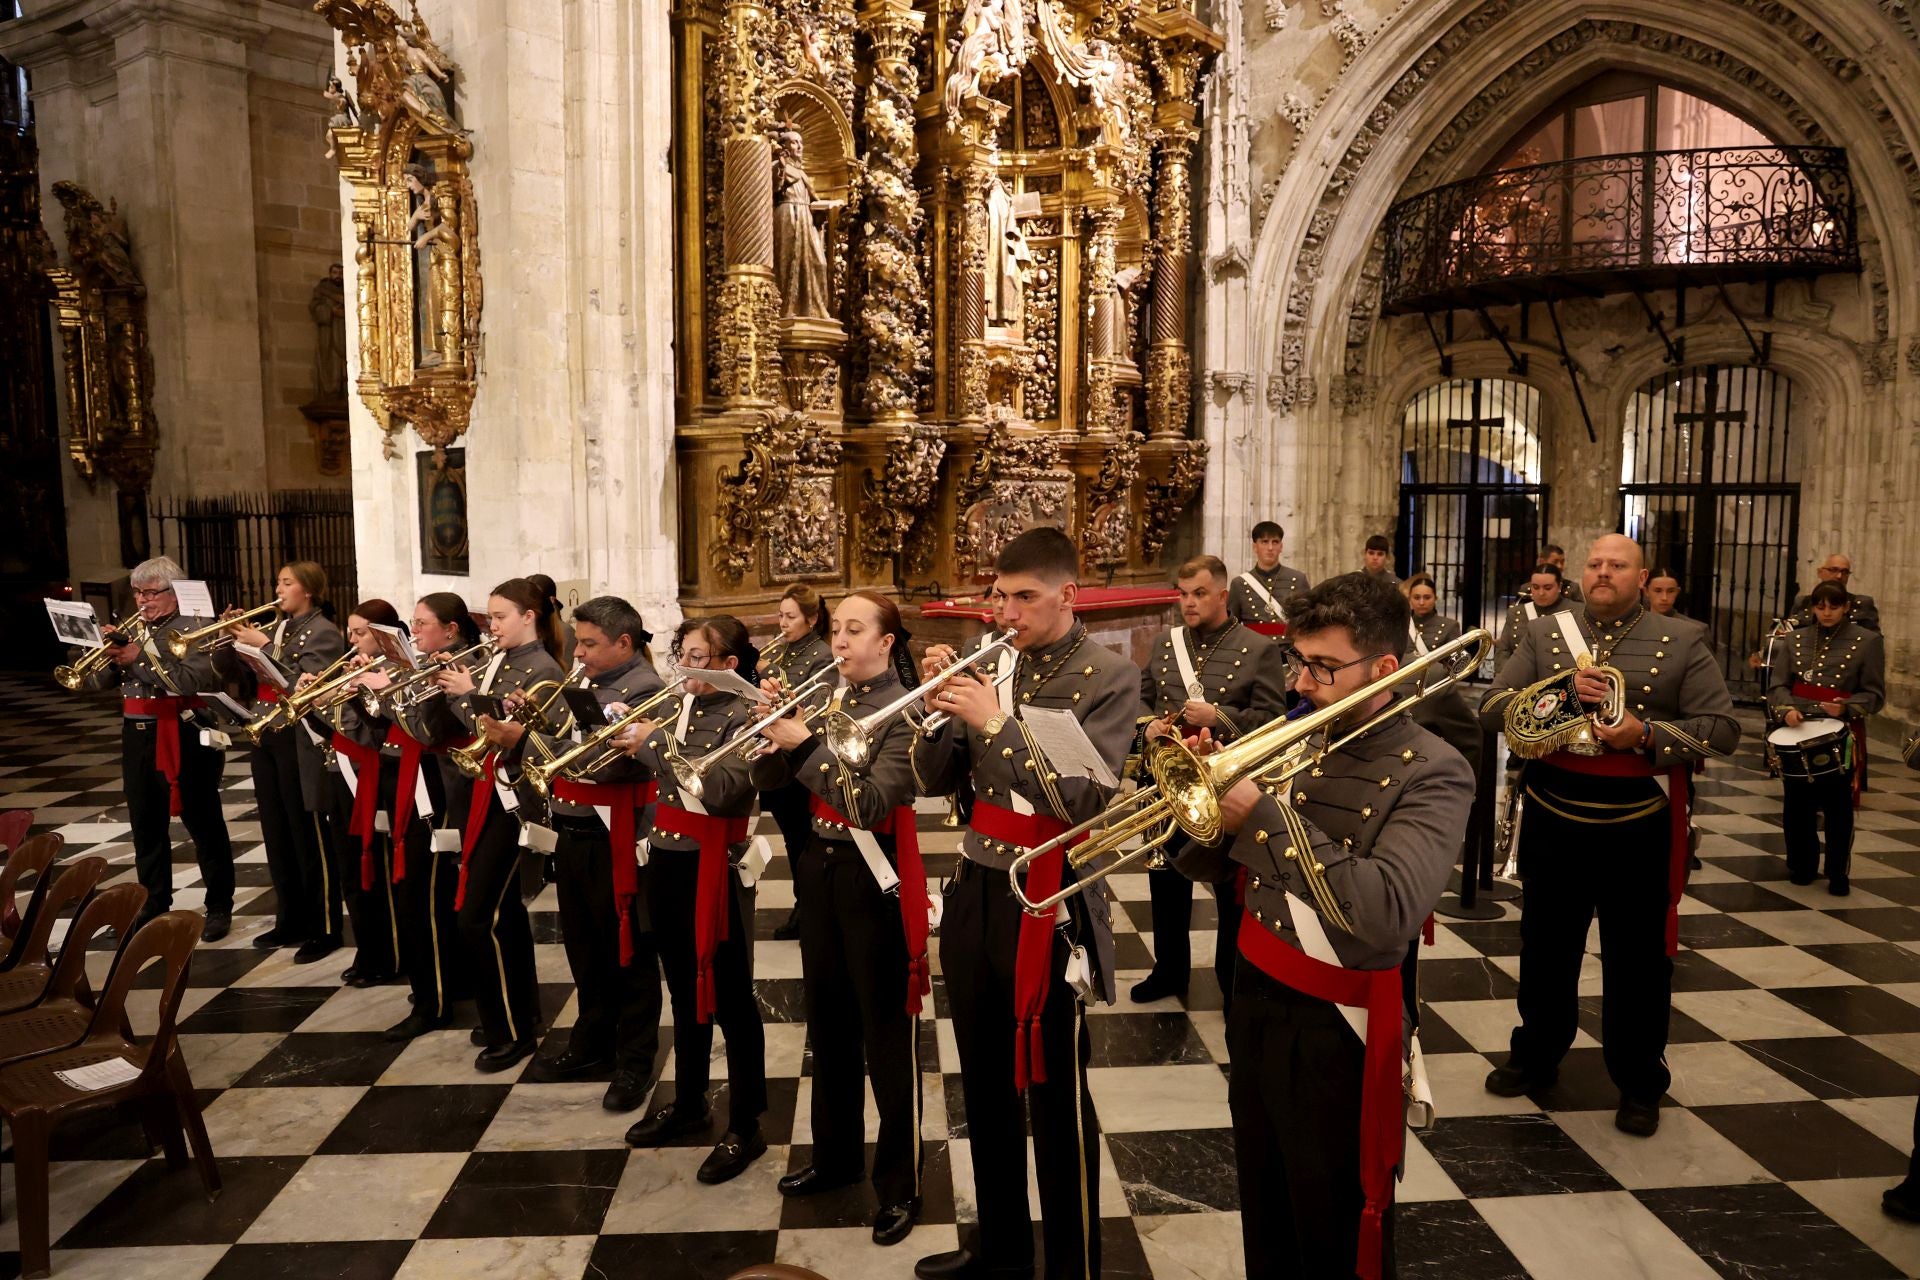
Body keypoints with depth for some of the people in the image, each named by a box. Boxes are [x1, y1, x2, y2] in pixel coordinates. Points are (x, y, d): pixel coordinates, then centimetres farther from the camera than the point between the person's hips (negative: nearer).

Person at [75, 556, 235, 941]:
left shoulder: (198, 625, -6)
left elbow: (196, 680, -21)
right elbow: (97, 683, 10)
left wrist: (142, 657, -21)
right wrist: (110, 653, -9)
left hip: (185, 737, -6)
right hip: (138, 737, 7)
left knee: (203, 825, 1)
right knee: (146, 826, 14)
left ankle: (219, 906, 10)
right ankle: (154, 904, 26)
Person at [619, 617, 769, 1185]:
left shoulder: (742, 716, -12)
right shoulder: (677, 707, 9)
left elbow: (720, 791, -28)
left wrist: (655, 743, -24)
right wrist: (630, 732, -5)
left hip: (713, 866, -7)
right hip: (666, 860, 8)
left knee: (729, 999, 2)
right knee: (684, 992, 20)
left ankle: (745, 1127, 13)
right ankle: (688, 1104, 36)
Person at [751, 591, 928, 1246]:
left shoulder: (905, 711, -12)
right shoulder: (825, 700, 7)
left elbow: (872, 801, -23)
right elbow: (766, 777, 3)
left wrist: (805, 746, -25)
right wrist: (774, 726, -13)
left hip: (872, 876, -7)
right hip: (819, 867, 7)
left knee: (885, 1031, 2)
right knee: (829, 1021, 18)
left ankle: (900, 1182, 15)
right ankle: (836, 1153, 35)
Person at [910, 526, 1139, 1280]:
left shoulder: (1109, 678, -10)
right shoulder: (989, 665, 6)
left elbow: (1080, 801, -21)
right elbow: (934, 781, 5)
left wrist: (996, 721, -24)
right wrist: (940, 709, -12)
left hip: (1049, 901, -6)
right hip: (976, 888, 6)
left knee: (1055, 1094, 6)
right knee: (985, 1084, 18)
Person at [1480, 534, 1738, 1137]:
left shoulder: (1682, 644, -1)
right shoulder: (1544, 633, 3)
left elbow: (1723, 729, -5)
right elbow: (1491, 708, -3)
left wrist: (1645, 734, -21)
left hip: (1637, 830, -2)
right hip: (1553, 822, 2)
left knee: (1638, 959, 8)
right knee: (1547, 947, 15)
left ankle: (1640, 1083, 25)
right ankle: (1536, 1055, 34)